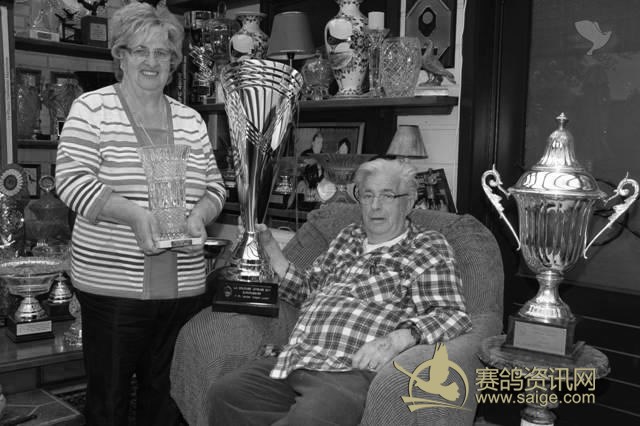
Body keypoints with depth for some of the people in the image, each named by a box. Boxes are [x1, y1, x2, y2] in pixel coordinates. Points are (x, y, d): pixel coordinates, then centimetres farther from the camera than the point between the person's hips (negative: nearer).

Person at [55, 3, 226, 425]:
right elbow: (71, 179, -10)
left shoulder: (191, 120, 12)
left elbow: (215, 187, 14)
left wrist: (200, 215, -8)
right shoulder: (91, 109, -1)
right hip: (111, 284, -3)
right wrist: (132, 213, -24)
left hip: (184, 287, 4)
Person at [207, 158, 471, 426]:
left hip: (354, 371, -6)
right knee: (224, 395, -11)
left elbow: (453, 315, -7)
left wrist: (399, 338, -24)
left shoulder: (430, 249, 4)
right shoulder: (348, 238, 22)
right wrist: (270, 250, 16)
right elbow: (307, 291, 28)